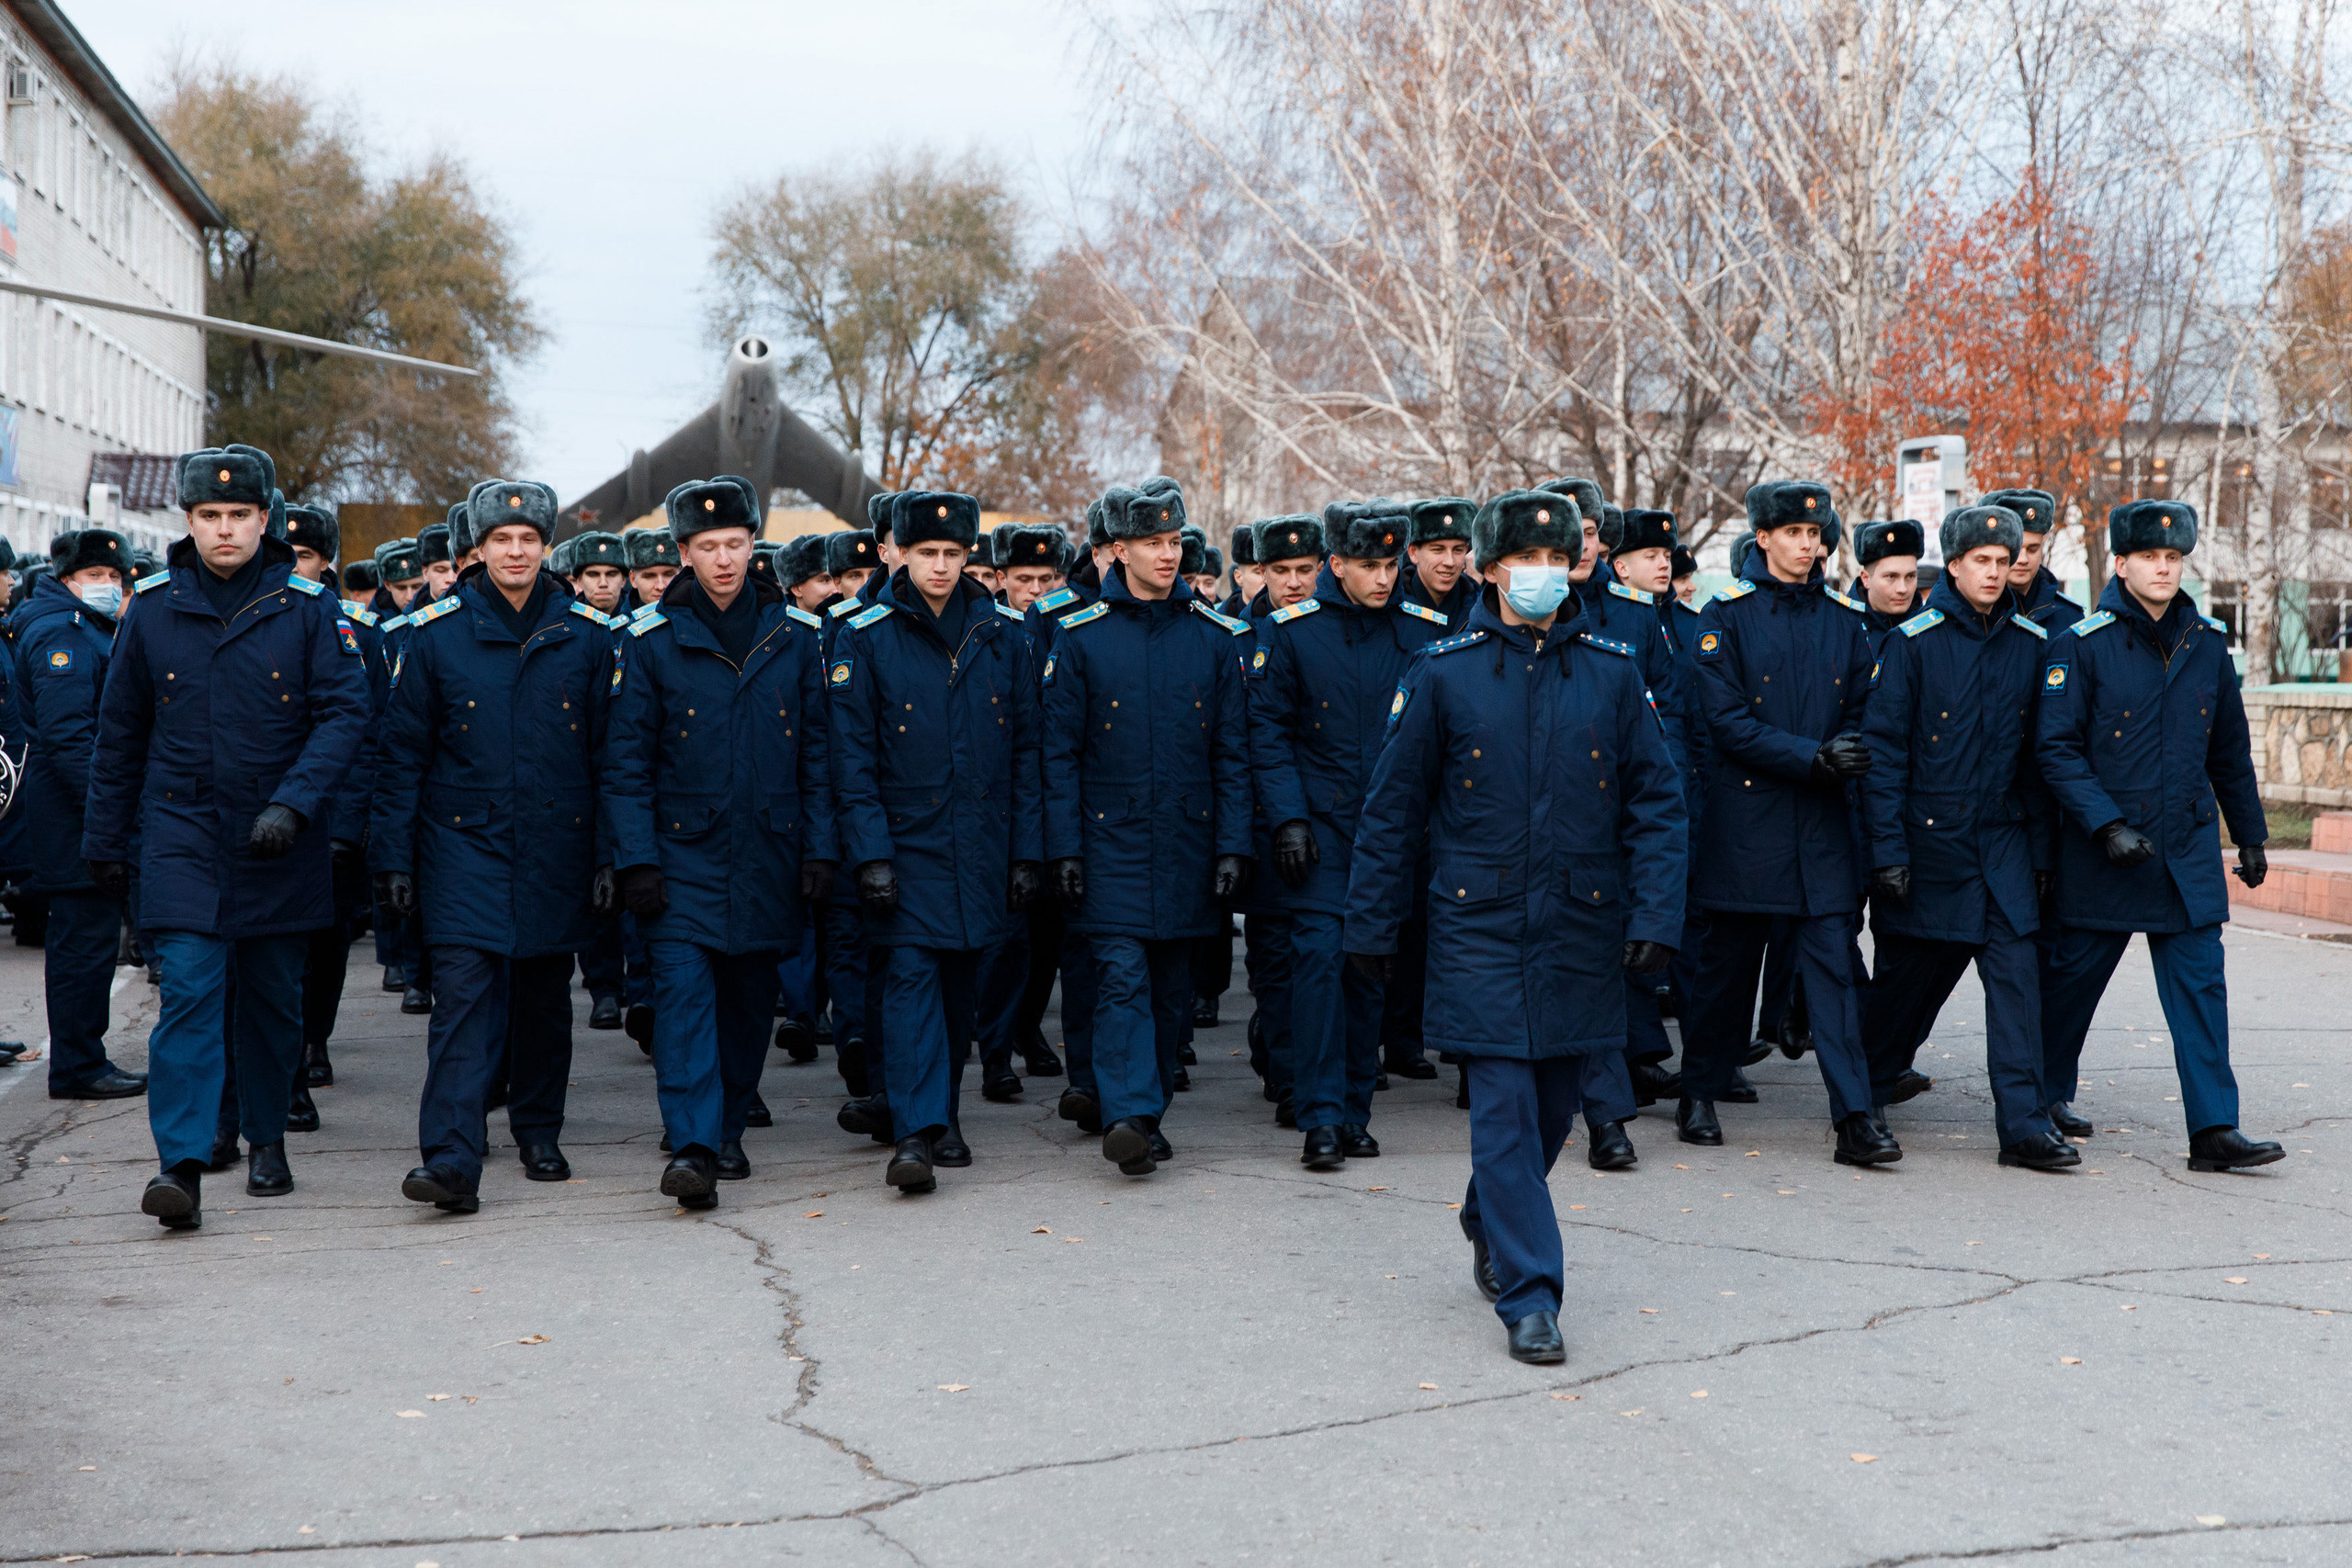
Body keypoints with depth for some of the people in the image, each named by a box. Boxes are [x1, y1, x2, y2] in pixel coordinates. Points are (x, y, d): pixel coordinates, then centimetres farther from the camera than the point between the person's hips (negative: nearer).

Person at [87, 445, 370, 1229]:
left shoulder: (308, 608, -3)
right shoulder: (151, 608, 1)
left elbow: (345, 712, -8)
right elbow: (119, 731, 10)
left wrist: (293, 805, -20)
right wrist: (105, 838, 11)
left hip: (280, 842, 0)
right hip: (181, 833, 0)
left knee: (274, 995, 12)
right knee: (189, 991, -12)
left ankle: (267, 1139, 30)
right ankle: (181, 1165, -16)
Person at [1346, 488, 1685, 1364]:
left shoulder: (1612, 672, 3)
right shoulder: (1442, 673, -2)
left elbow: (1656, 801, 5)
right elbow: (1392, 808, 3)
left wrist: (1656, 915, -4)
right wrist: (1371, 923, 3)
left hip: (1580, 928, 3)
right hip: (1479, 925, -2)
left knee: (1553, 1104, 13)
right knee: (1503, 1109, -8)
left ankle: (1490, 1227, 39)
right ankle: (1529, 1297, -3)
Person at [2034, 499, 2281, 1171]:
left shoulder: (2207, 641, 6)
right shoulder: (2081, 642, -8)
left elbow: (2230, 749, 16)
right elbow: (2057, 748, -11)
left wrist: (2250, 833, 19)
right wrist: (2106, 825, -20)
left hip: (2189, 850, 3)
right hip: (2103, 852, -3)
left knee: (2200, 983, -3)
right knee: (2075, 973, 11)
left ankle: (2213, 1130, -3)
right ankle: (2047, 1092, 32)